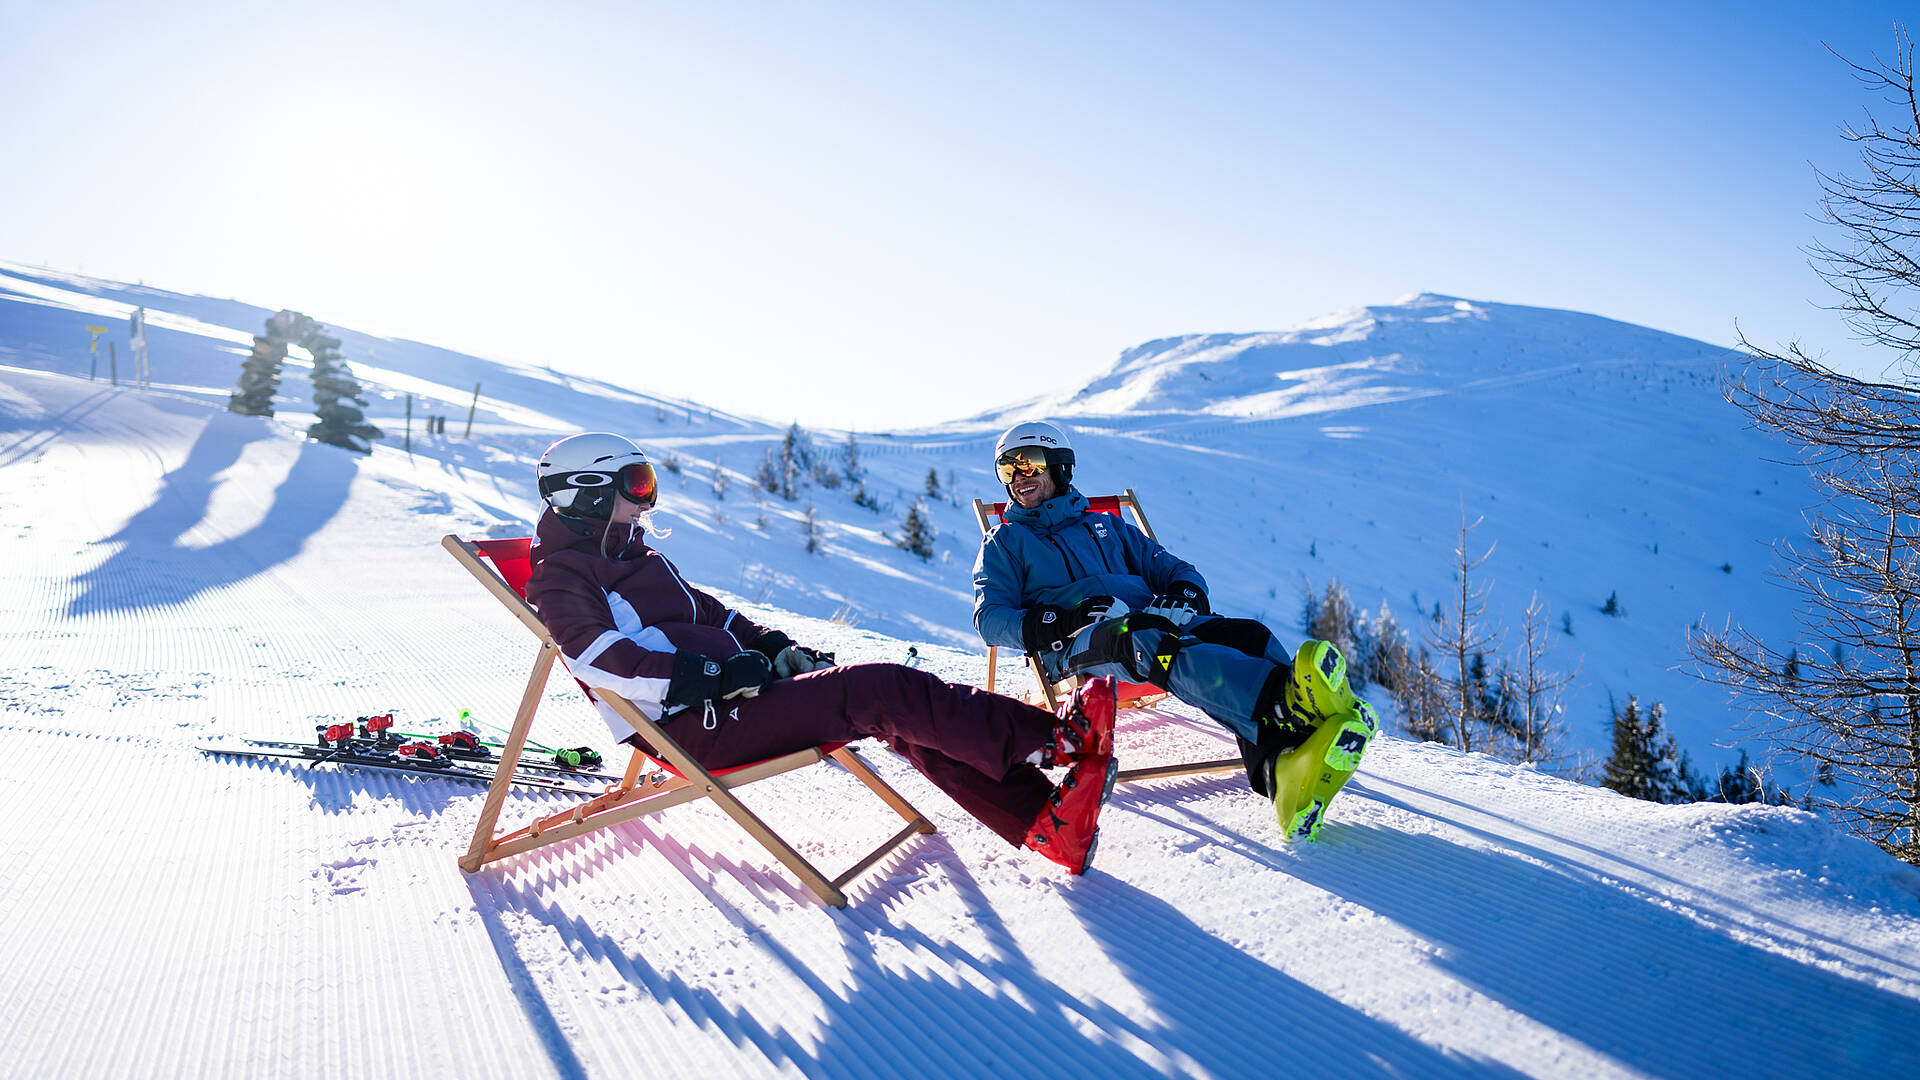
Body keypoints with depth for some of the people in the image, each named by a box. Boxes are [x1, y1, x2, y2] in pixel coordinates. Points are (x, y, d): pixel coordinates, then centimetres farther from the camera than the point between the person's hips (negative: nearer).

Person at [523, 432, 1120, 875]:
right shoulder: (560, 578, -3)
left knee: (905, 718, -9)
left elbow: (712, 613, 26)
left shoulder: (636, 557, 24)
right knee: (880, 692, -22)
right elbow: (606, 664, -20)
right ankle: (1053, 737, -19)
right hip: (695, 728, -9)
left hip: (731, 690, 9)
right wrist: (719, 674, -23)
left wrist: (780, 649, 10)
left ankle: (1047, 821, -15)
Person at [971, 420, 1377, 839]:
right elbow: (990, 619, 8)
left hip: (1153, 618, 4)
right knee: (1143, 641, -40)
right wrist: (1063, 621, -10)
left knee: (1246, 634, -26)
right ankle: (1286, 699, -63)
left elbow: (1176, 570, 29)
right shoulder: (1005, 542, 24)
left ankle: (1283, 772, -54)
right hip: (1077, 646, -4)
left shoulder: (1105, 525, 34)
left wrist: (1184, 595, 2)